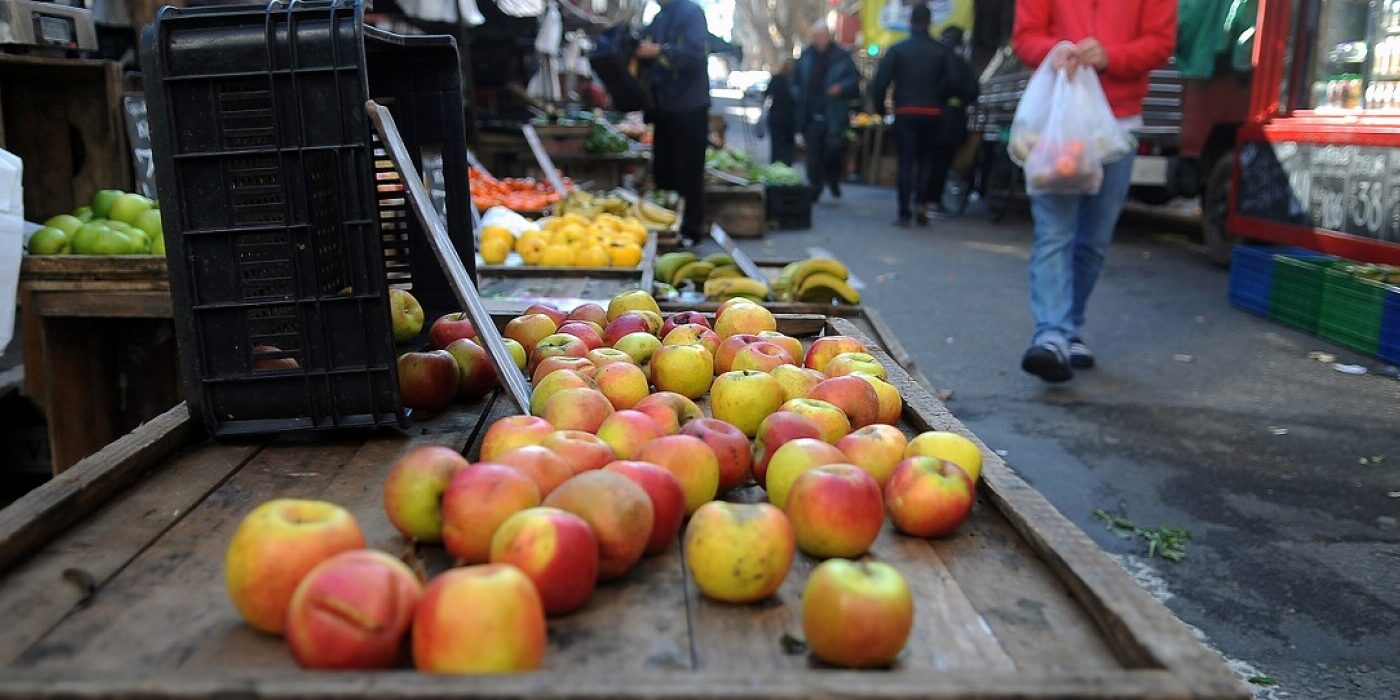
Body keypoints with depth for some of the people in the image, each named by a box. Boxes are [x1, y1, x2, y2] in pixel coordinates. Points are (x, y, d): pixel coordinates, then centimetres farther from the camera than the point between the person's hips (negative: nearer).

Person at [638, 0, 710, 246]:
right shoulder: (657, 20, 16)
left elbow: (695, 53, -19)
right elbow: (648, 58, 19)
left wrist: (660, 51, -24)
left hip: (689, 107, -8)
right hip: (664, 107, 8)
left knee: (688, 173, -3)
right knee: (663, 172, 10)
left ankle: (690, 233, 3)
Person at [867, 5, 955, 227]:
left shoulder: (897, 49, 0)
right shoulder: (941, 51, 2)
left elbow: (880, 81, -4)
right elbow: (947, 84, -4)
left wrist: (879, 107, 8)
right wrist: (938, 102, 10)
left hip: (905, 113, -1)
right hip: (932, 113, 1)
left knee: (905, 161, 3)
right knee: (926, 158, 16)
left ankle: (904, 214, 1)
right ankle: (920, 202, -2)